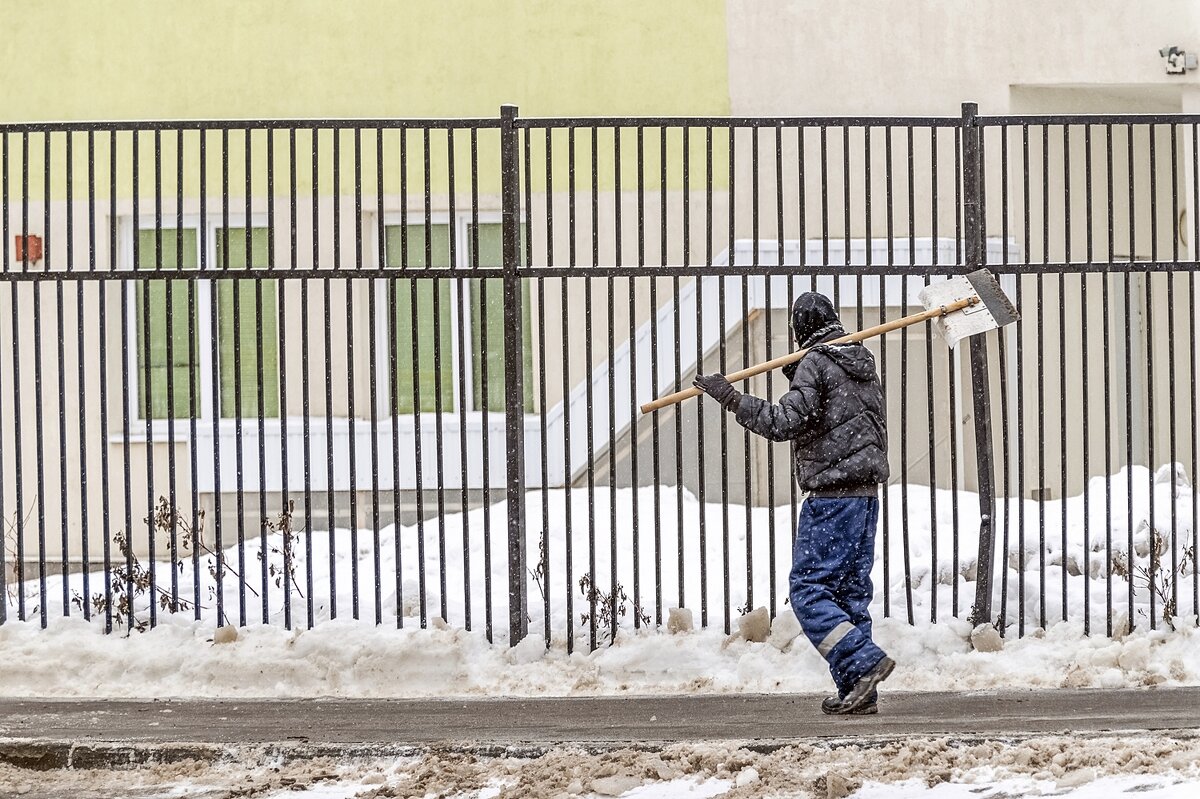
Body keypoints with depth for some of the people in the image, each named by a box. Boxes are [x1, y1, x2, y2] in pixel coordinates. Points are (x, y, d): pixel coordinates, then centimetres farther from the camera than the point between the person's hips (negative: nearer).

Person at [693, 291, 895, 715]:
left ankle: (863, 662, -19)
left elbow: (786, 422, -18)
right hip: (866, 493, 9)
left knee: (809, 589, -7)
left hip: (831, 496, -9)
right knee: (851, 589, 10)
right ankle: (859, 691, 7)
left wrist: (731, 398, -15)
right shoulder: (862, 363, 16)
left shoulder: (815, 365, -10)